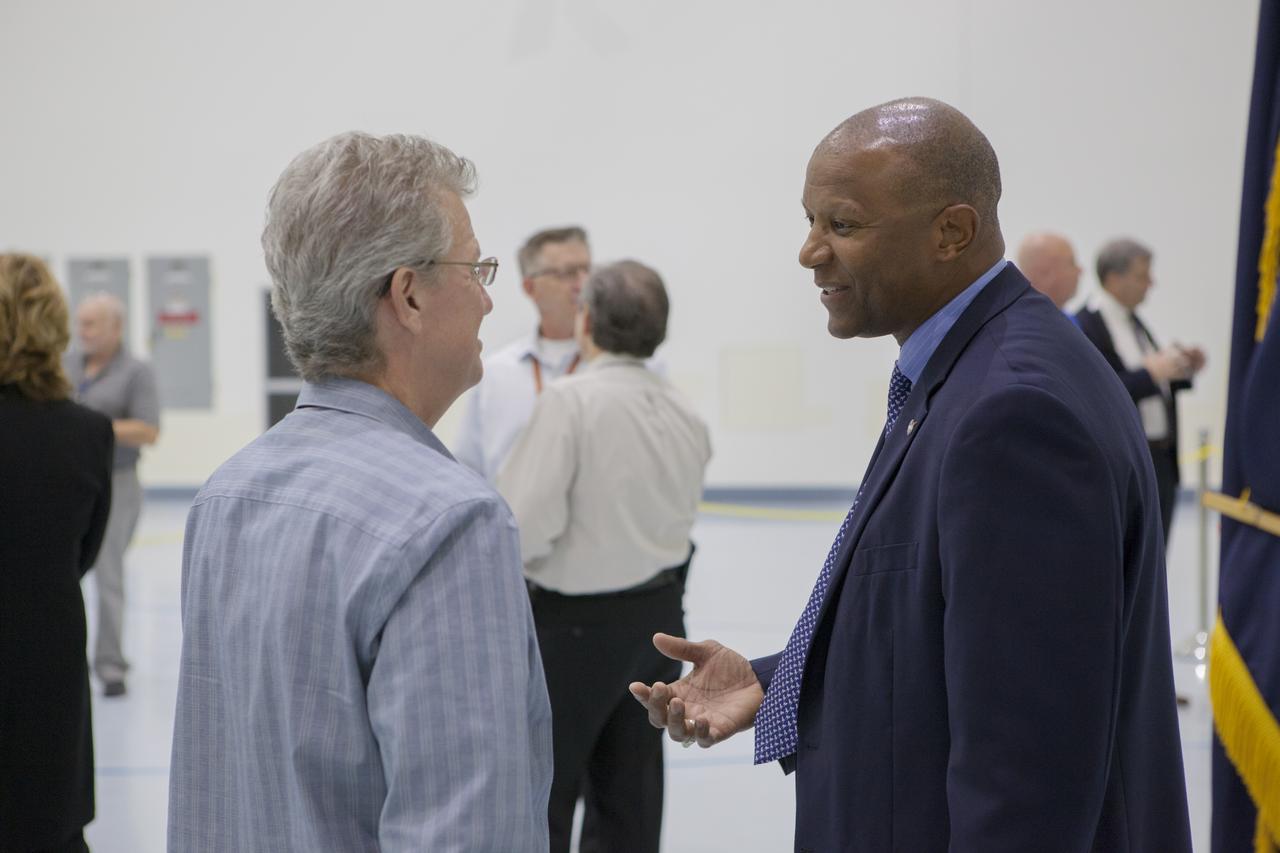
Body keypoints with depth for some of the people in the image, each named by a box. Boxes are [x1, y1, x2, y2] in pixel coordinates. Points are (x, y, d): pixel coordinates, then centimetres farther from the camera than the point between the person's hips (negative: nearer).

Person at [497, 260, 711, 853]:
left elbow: (528, 526, -21)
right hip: (661, 613, 7)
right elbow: (679, 514, 10)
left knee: (541, 795, 5)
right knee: (629, 793, 16)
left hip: (578, 621, -6)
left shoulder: (571, 399, -19)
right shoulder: (684, 414, 2)